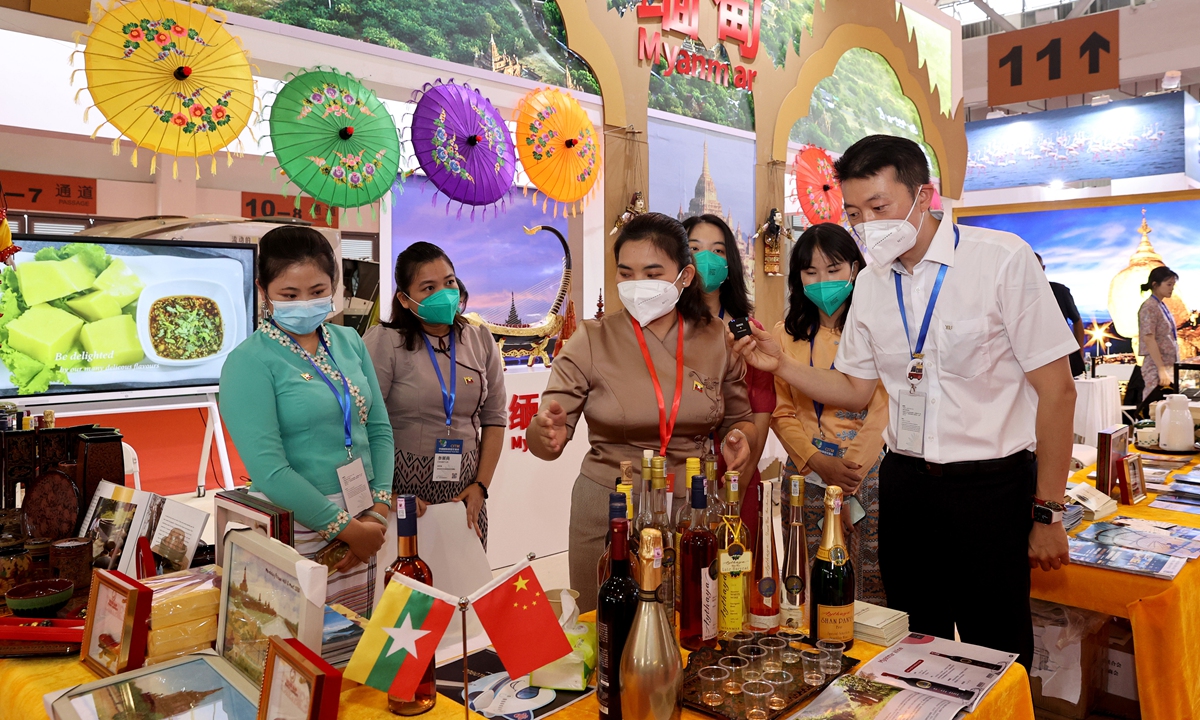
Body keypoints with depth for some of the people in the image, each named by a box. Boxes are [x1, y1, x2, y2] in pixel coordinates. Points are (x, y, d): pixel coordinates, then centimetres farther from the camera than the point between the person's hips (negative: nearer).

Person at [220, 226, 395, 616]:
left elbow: (379, 429, 5)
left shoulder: (349, 342, 6)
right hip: (300, 533, -5)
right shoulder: (249, 363, -11)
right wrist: (347, 529, -15)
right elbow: (269, 469, -18)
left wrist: (378, 509, -7)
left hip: (367, 524, 5)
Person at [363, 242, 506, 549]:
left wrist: (481, 485, 2)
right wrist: (388, 496, -14)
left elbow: (494, 418, 9)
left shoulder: (480, 340, 6)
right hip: (404, 488, -4)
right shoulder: (385, 342, -8)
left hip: (464, 492, 4)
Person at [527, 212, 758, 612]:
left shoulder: (716, 339, 0)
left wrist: (738, 437, -8)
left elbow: (740, 419, 14)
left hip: (695, 507, 2)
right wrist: (546, 434, -32)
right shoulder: (592, 341, -7)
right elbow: (543, 441, -10)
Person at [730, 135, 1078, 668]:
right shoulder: (871, 283, 5)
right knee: (913, 649, 16)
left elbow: (1056, 389, -9)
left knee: (996, 654, 6)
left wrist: (1048, 513, -9)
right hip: (904, 483, 5)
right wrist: (781, 365, -4)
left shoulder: (1002, 260, -10)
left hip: (991, 485, -4)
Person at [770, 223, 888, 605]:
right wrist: (822, 465, -10)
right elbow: (782, 413, 4)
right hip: (805, 478, 2)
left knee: (873, 595, 3)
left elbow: (884, 409, -5)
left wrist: (848, 477, -11)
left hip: (869, 476, -2)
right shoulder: (786, 334, 7)